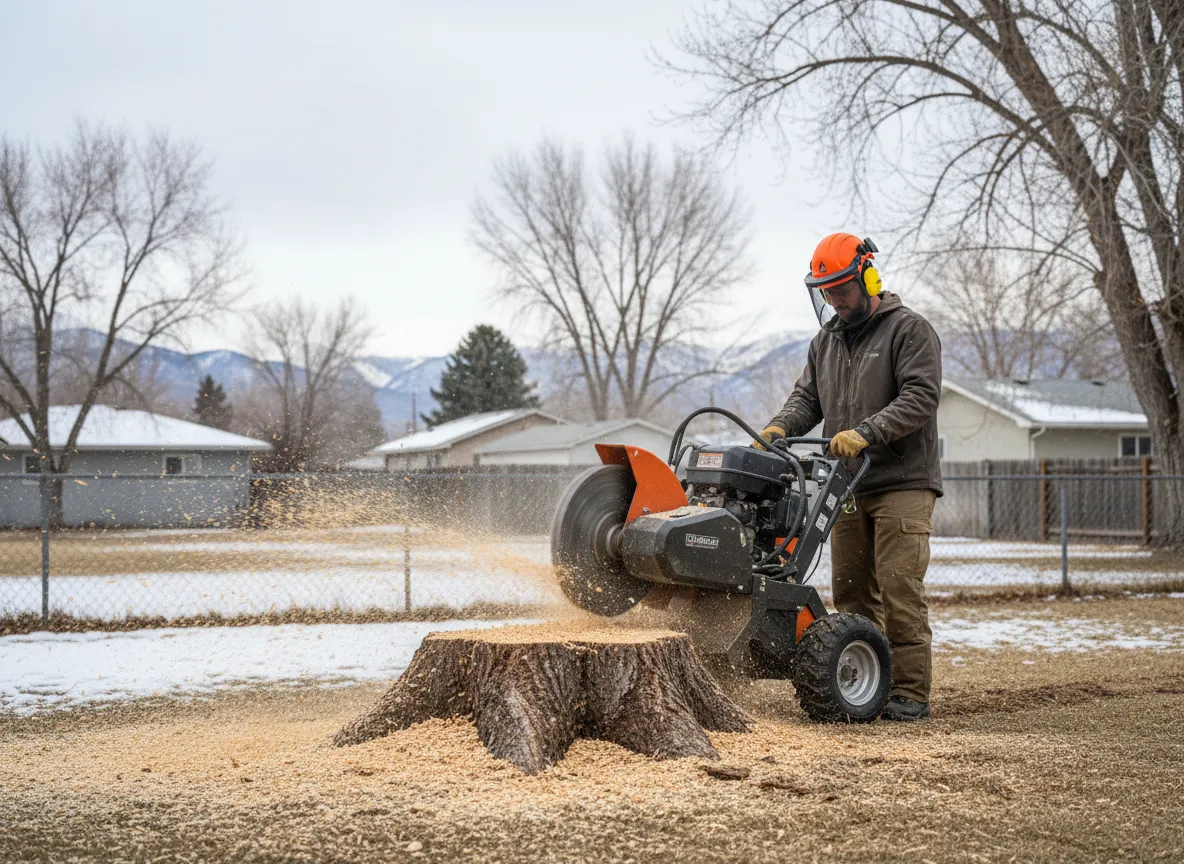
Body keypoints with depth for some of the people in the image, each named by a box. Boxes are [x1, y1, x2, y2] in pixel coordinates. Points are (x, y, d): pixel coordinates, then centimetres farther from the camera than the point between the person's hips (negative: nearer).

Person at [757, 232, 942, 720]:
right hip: (847, 488, 7)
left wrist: (865, 432, -24)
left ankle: (910, 692, -5)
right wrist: (781, 427, -6)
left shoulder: (909, 330, -4)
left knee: (899, 590, -9)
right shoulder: (826, 340, 19)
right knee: (851, 591, 6)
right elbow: (808, 397, 16)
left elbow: (920, 397, -14)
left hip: (902, 485, -7)